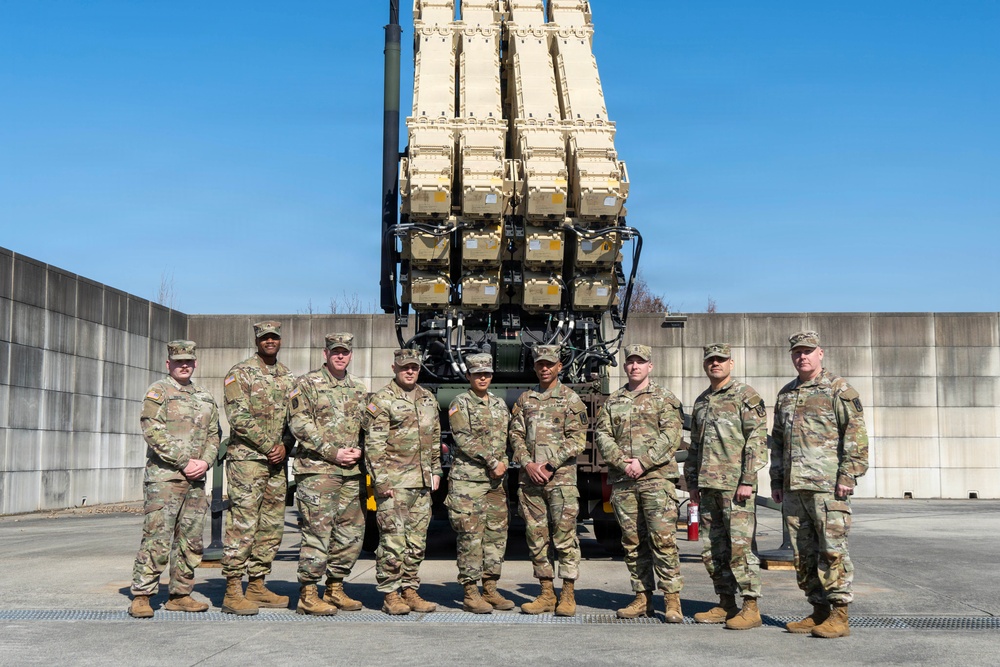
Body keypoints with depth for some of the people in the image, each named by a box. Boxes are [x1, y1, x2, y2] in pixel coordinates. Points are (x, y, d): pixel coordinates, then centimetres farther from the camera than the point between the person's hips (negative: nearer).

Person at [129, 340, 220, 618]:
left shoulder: (205, 398, 18)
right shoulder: (158, 392, 0)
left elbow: (213, 435, 18)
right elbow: (153, 433, -11)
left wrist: (205, 462, -2)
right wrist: (185, 462, -14)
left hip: (196, 480, 6)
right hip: (164, 477, -6)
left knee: (191, 540, 8)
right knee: (157, 538, -10)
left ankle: (180, 595, 17)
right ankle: (141, 597, -5)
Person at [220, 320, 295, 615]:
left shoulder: (288, 377, 16)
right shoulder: (240, 373, -3)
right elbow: (239, 417, -12)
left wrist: (285, 445, -4)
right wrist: (268, 446, -13)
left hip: (277, 463, 7)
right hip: (246, 458, -7)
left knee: (271, 526, 9)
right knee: (242, 525, -9)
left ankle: (257, 585, 18)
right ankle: (233, 591, -6)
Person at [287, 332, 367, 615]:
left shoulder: (359, 389, 17)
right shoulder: (307, 384, -1)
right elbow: (299, 424, -10)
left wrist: (359, 450, 2)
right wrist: (333, 452, -14)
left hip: (350, 472, 7)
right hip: (317, 469, -6)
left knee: (352, 531, 8)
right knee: (318, 531, -8)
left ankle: (335, 589, 20)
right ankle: (307, 594, 0)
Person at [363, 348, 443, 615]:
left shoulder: (428, 399, 16)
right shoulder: (382, 400, -5)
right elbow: (374, 444, -10)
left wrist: (436, 470, 17)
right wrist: (381, 480, -14)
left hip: (422, 482, 7)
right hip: (394, 482, -7)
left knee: (417, 539, 9)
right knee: (393, 538, -6)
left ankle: (410, 590, 18)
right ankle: (390, 596, 1)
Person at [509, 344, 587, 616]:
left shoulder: (571, 399, 2)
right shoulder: (524, 399, 14)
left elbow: (577, 439, -5)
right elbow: (516, 436, 9)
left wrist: (550, 465, -13)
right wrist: (528, 464, -7)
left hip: (561, 478, -4)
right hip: (530, 479, 4)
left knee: (565, 536, -4)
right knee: (536, 537, 7)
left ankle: (568, 596, 4)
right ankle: (546, 594, 15)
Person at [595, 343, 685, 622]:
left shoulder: (664, 398, 5)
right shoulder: (612, 402, 17)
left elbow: (671, 434, -5)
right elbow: (602, 435, 9)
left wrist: (643, 462, -14)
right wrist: (621, 462, -7)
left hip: (657, 477, -4)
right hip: (622, 481, 4)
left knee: (663, 537, -9)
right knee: (632, 540, 6)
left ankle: (672, 599, -4)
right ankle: (643, 598, 14)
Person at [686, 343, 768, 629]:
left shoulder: (746, 396, -3)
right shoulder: (701, 401, 19)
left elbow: (757, 440, -10)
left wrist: (747, 481, -16)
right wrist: (692, 482, 17)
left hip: (736, 486, -7)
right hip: (709, 487, 7)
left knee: (740, 546, -9)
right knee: (712, 549, 9)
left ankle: (751, 608, -2)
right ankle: (726, 605, 18)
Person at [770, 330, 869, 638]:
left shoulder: (839, 390, -2)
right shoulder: (785, 394, 19)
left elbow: (856, 435, -8)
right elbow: (777, 440, 23)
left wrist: (848, 476, -15)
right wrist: (776, 480, 18)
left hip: (827, 485, -7)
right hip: (793, 487, 7)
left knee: (832, 549, -7)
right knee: (803, 553, 9)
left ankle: (839, 616, -1)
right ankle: (819, 611, 18)